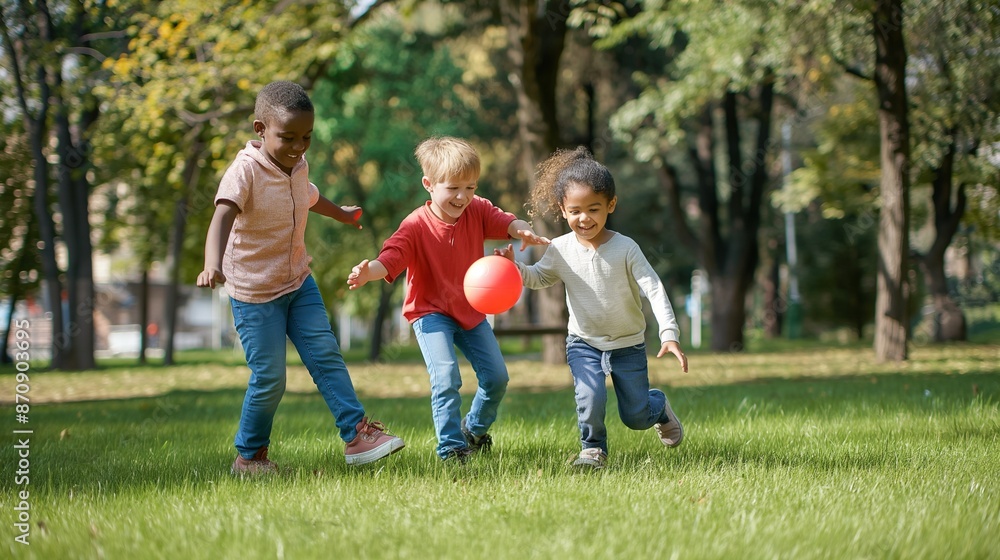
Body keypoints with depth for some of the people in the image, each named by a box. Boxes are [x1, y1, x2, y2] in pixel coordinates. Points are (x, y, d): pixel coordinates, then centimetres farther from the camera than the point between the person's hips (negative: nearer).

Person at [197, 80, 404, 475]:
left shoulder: (298, 166, 0)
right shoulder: (245, 172, -23)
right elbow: (223, 216, -40)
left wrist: (342, 215, 45)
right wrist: (213, 265, -59)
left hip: (299, 283, 6)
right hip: (255, 292, -6)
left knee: (326, 355, 1)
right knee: (269, 378, -2)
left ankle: (357, 434, 3)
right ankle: (249, 455, 16)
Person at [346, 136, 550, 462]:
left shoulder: (477, 210, -8)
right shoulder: (416, 226, -22)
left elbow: (507, 222, -17)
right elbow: (391, 258, -32)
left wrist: (523, 232, -42)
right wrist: (367, 273, -54)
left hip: (471, 311, 5)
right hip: (431, 312, -5)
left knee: (496, 377, 8)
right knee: (446, 378, -22)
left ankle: (475, 429, 35)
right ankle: (451, 448, -11)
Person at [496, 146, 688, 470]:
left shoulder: (625, 249, -19)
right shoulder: (560, 250, -10)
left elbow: (654, 290, -20)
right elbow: (539, 278, 6)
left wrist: (669, 335, -30)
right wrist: (514, 267, -16)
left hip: (628, 343, -1)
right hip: (584, 342, 1)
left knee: (636, 416, 7)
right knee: (590, 398, -22)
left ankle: (659, 407, 43)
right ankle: (593, 448, 6)